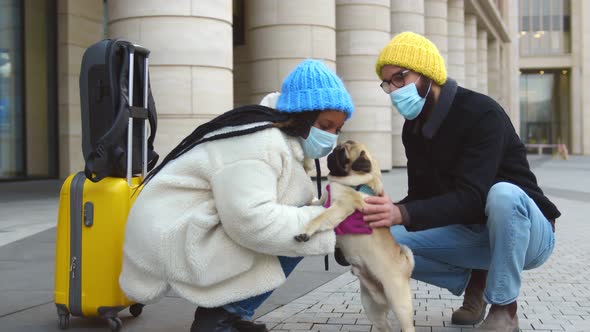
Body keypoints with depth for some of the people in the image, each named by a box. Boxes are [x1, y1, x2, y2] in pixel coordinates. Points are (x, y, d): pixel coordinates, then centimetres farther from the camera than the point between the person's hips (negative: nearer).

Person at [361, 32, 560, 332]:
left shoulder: (482, 114, -24)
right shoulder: (413, 129, 0)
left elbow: (470, 197, -34)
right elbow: (420, 196, 1)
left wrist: (402, 214, -48)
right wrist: (384, 214, -20)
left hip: (528, 232, -6)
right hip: (472, 233, 6)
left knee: (503, 194, -40)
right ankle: (473, 279, 7)